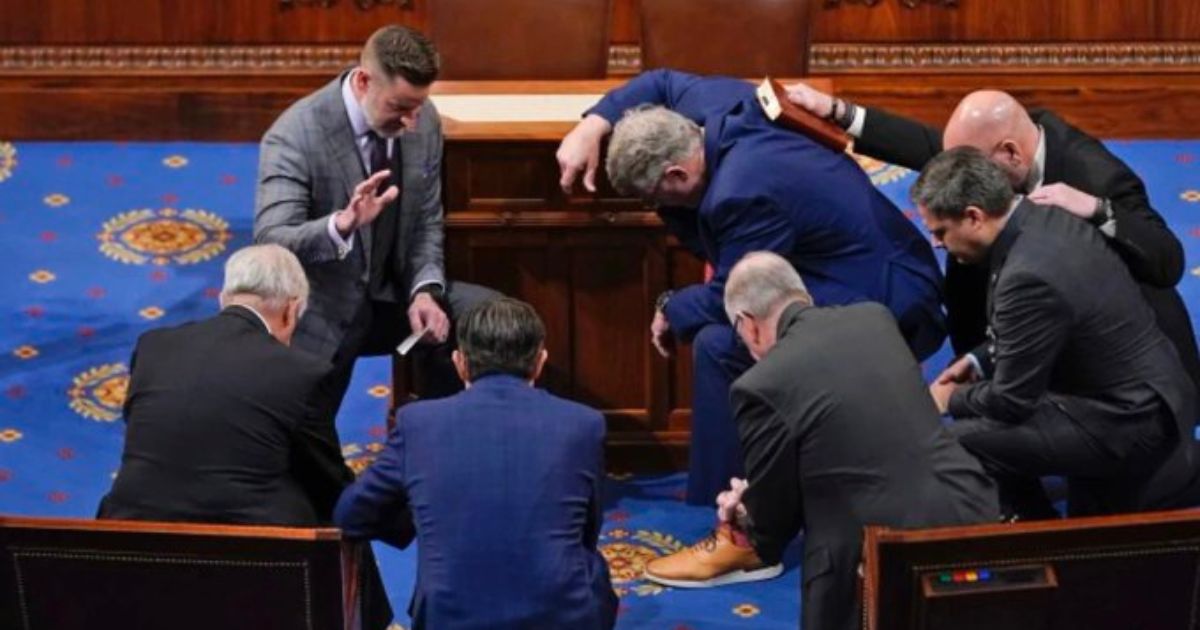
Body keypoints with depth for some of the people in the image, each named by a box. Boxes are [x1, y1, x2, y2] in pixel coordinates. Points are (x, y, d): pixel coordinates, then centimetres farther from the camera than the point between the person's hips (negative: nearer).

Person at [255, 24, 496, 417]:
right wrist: (341, 224, -50)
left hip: (393, 296, 5)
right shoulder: (294, 137, -23)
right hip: (320, 312, -5)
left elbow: (426, 222, 4)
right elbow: (270, 244, -32)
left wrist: (425, 290, -15)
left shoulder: (424, 121, -6)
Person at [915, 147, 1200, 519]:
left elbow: (1011, 400, -18)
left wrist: (952, 400, 0)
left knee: (960, 443, -17)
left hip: (1130, 424, -10)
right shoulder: (1048, 218, 0)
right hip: (1148, 392, 10)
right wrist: (979, 360, 10)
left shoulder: (1029, 277, -28)